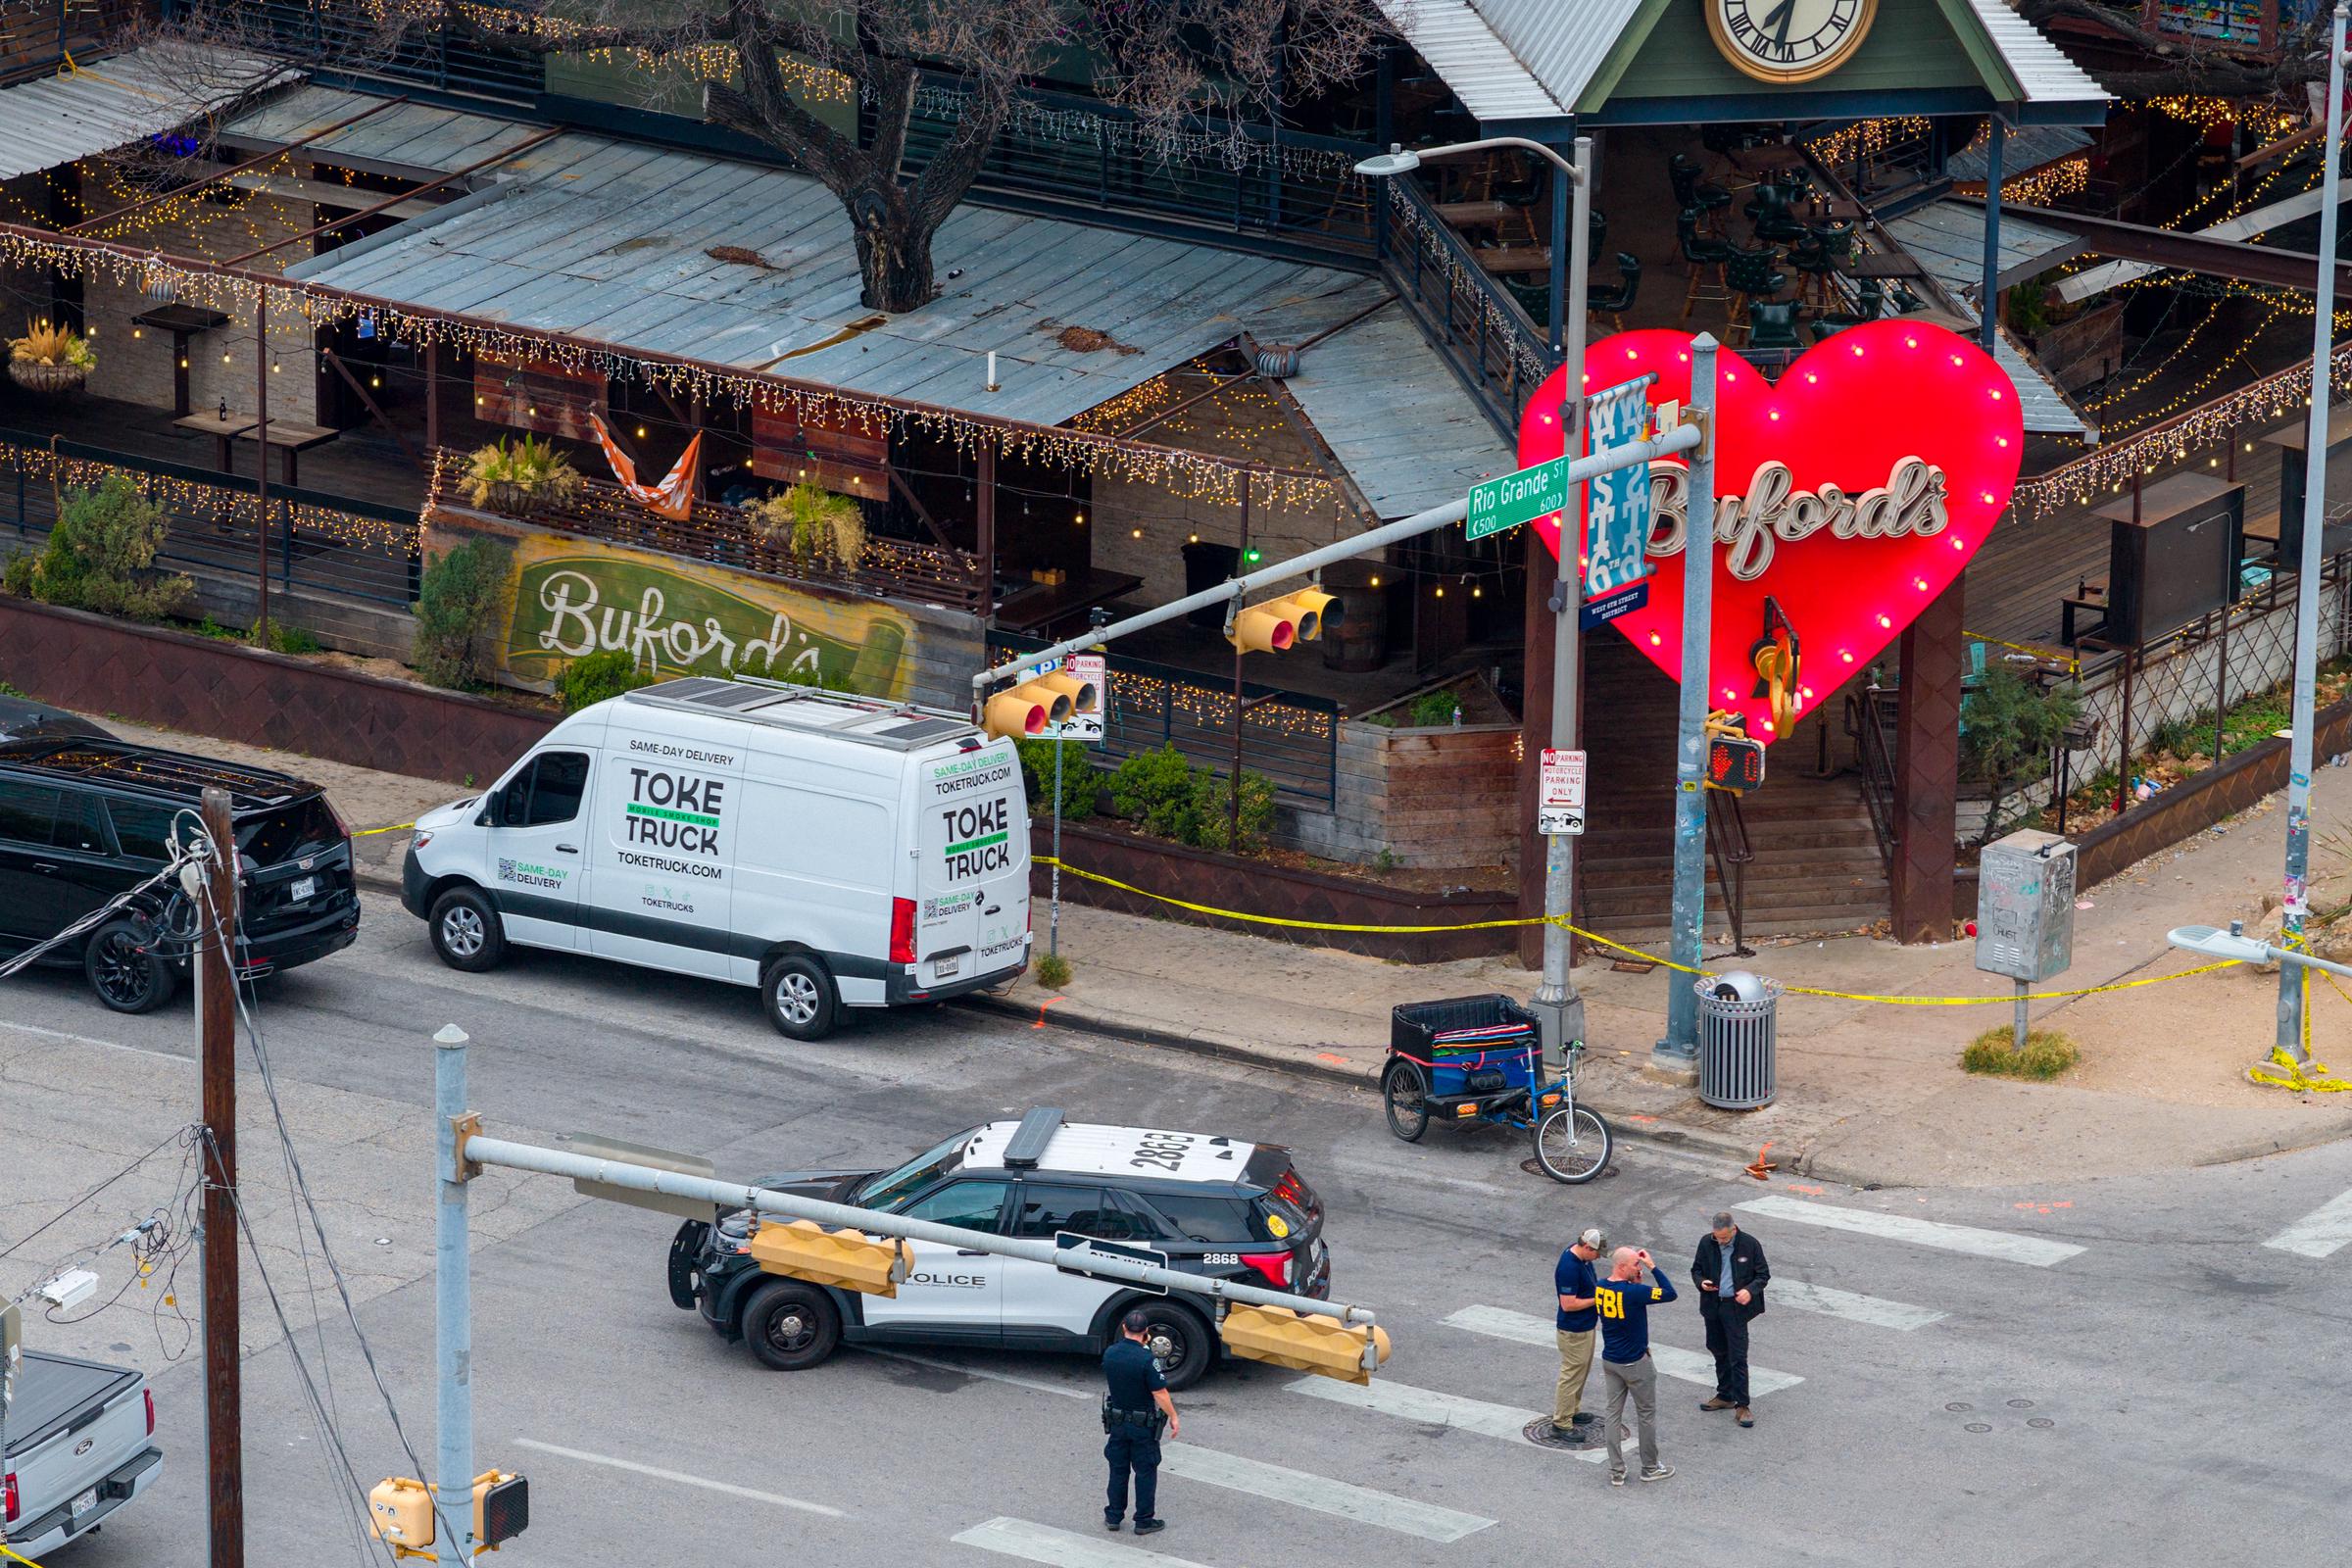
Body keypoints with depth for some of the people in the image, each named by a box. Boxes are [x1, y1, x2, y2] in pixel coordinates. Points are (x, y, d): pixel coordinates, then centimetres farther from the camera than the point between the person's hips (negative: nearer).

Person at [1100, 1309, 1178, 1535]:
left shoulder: (1109, 1354, -7)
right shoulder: (1146, 1359, -25)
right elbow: (1160, 1393, -21)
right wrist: (1173, 1417, -8)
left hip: (1117, 1421, 5)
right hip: (1143, 1423, -5)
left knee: (1118, 1469, 17)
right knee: (1145, 1472, 8)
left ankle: (1113, 1516, 24)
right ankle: (1144, 1520, 14)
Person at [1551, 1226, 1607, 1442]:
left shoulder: (1581, 1255, 0)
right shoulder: (1569, 1268, -31)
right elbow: (1568, 1304, -28)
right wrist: (1597, 1299, -21)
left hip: (1586, 1325, 10)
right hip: (1574, 1332, -10)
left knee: (1582, 1372, 23)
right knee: (1572, 1375, 0)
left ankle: (1572, 1411, 39)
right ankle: (1561, 1424, 9)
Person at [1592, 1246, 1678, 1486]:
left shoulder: (1600, 1288, -4)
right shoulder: (1633, 1292, -26)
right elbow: (1670, 1293, -20)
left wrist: (1635, 1282, 0)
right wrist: (1653, 1266, -14)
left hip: (1610, 1361, 6)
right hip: (1636, 1363, -6)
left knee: (1613, 1413, 12)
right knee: (1646, 1415, 11)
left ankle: (1616, 1471, 13)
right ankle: (1650, 1468, 22)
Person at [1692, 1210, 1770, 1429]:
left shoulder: (1750, 1245, -10)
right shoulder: (1706, 1243, -1)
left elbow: (1763, 1274, -3)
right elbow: (1696, 1269, 11)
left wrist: (1750, 1290, -21)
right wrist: (1701, 1282, -12)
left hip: (1736, 1306, -5)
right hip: (1713, 1305, 5)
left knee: (1738, 1357, -7)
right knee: (1719, 1352, 16)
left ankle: (1742, 1405, -3)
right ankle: (1725, 1396, 31)